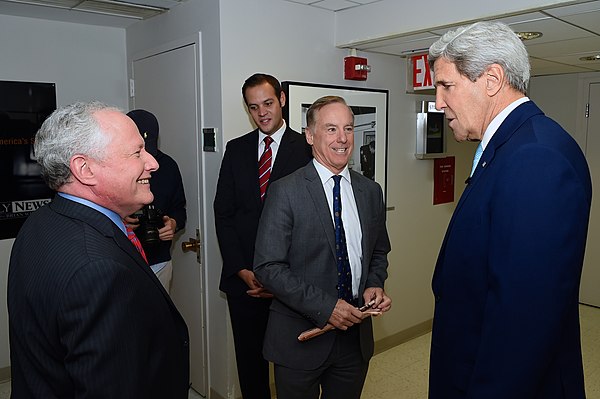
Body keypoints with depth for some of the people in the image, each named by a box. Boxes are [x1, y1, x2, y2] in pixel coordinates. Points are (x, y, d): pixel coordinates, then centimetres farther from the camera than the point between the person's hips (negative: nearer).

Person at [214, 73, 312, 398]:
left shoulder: (306, 149, -4)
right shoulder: (236, 150, 7)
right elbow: (223, 213, 4)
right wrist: (241, 270, -5)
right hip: (243, 276, 3)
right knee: (249, 356, 15)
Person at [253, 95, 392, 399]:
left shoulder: (371, 191, 4)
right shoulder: (286, 192, -12)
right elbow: (268, 267, -16)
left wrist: (374, 285, -5)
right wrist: (324, 307, -20)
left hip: (356, 335, 5)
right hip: (301, 337, -4)